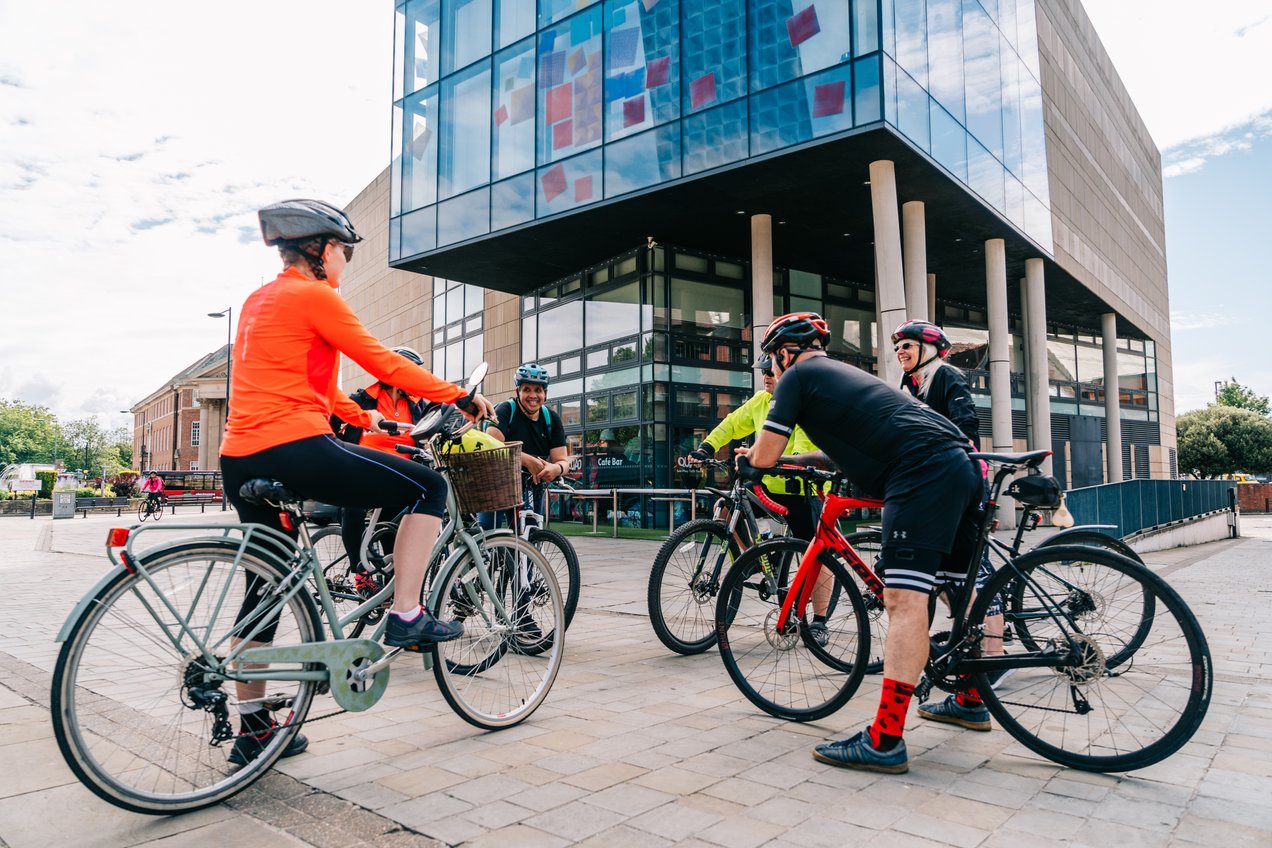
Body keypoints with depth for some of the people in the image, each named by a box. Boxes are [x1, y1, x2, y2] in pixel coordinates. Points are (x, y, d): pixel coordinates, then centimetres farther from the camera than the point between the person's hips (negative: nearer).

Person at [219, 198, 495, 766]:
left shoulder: (259, 300, 23)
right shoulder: (315, 296, -5)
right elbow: (383, 362, -7)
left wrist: (363, 418, 34)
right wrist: (463, 398, 0)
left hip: (240, 459, 10)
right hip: (295, 449, -10)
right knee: (428, 487, 2)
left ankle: (253, 729, 26)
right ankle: (407, 617, 1)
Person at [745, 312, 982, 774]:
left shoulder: (798, 376, 5)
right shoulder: (841, 373, 30)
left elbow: (765, 456, 2)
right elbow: (853, 444, 39)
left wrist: (750, 455, 25)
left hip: (922, 474, -10)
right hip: (960, 465, 10)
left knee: (904, 601, -14)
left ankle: (885, 741, -15)